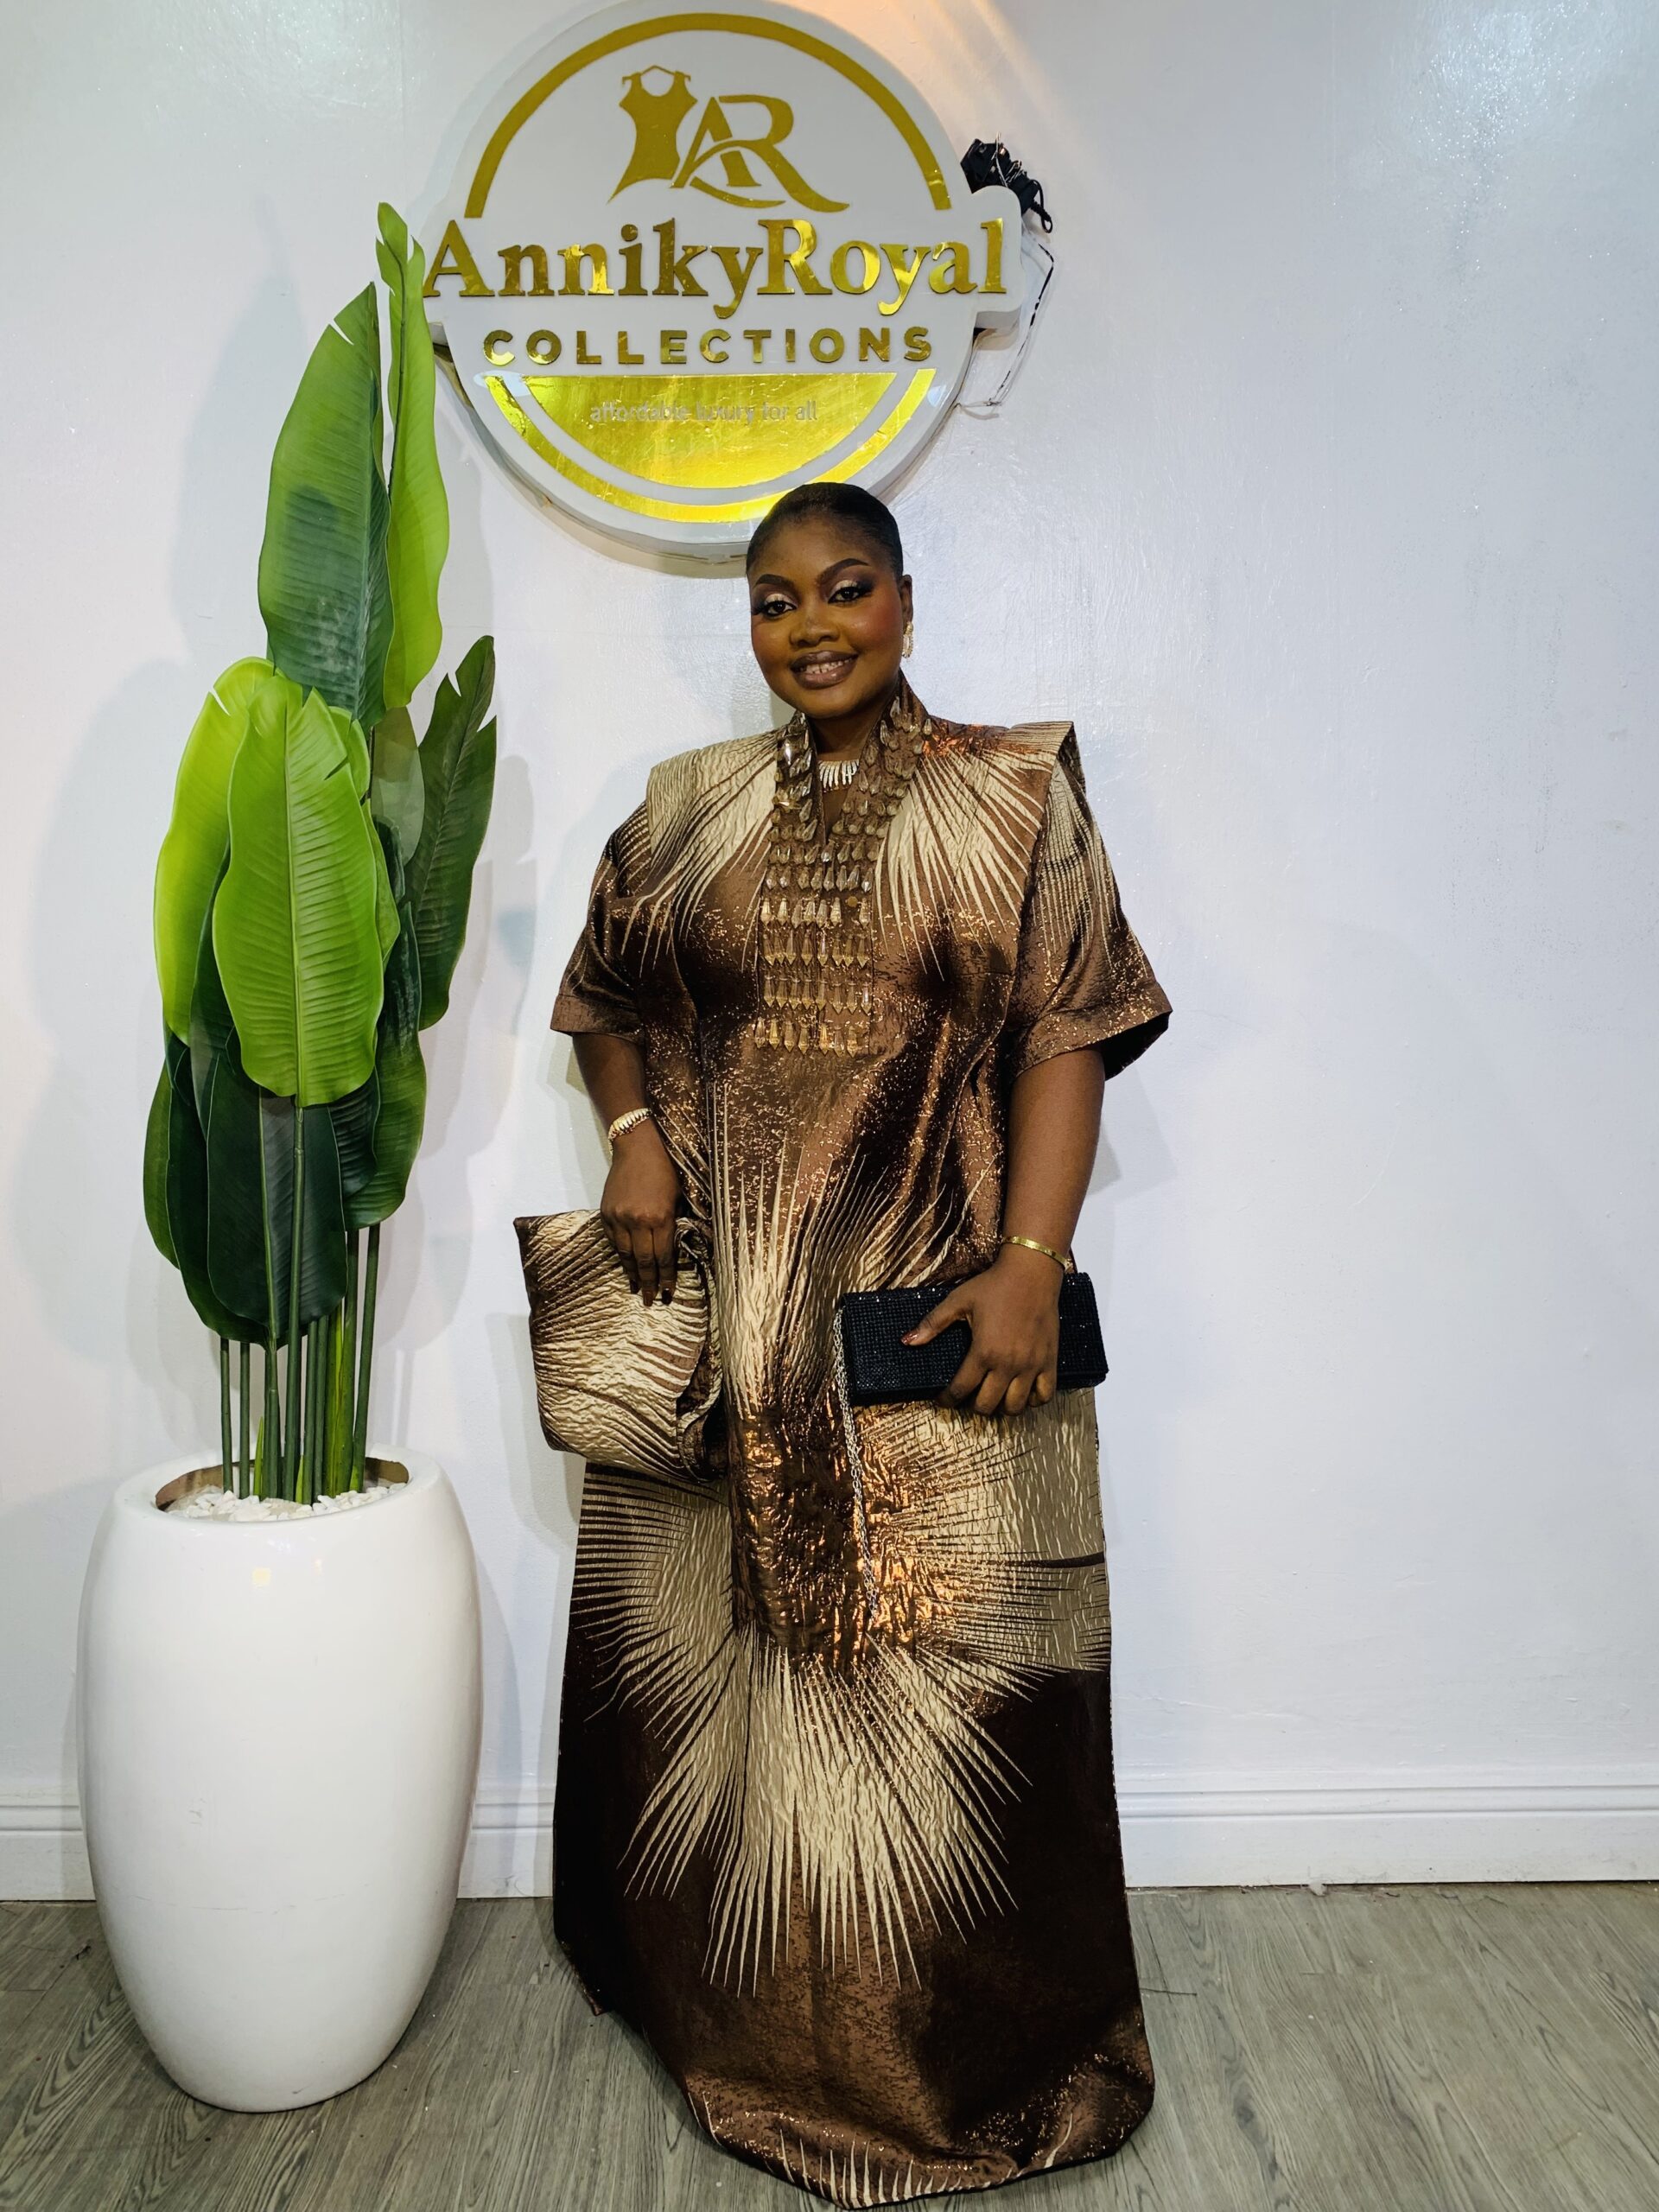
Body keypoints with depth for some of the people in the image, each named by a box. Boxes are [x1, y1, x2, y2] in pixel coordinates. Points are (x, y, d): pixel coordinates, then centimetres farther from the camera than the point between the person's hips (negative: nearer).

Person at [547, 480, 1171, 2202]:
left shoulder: (1010, 796, 1)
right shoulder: (692, 805, 9)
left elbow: (1066, 1035, -4)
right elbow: (608, 998, 18)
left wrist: (1031, 1261, -15)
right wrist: (632, 1131, -2)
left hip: (933, 1304, -2)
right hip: (720, 1311, 3)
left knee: (944, 1670, 3)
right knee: (715, 1655, 12)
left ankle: (960, 2051, 28)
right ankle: (745, 2020, 36)